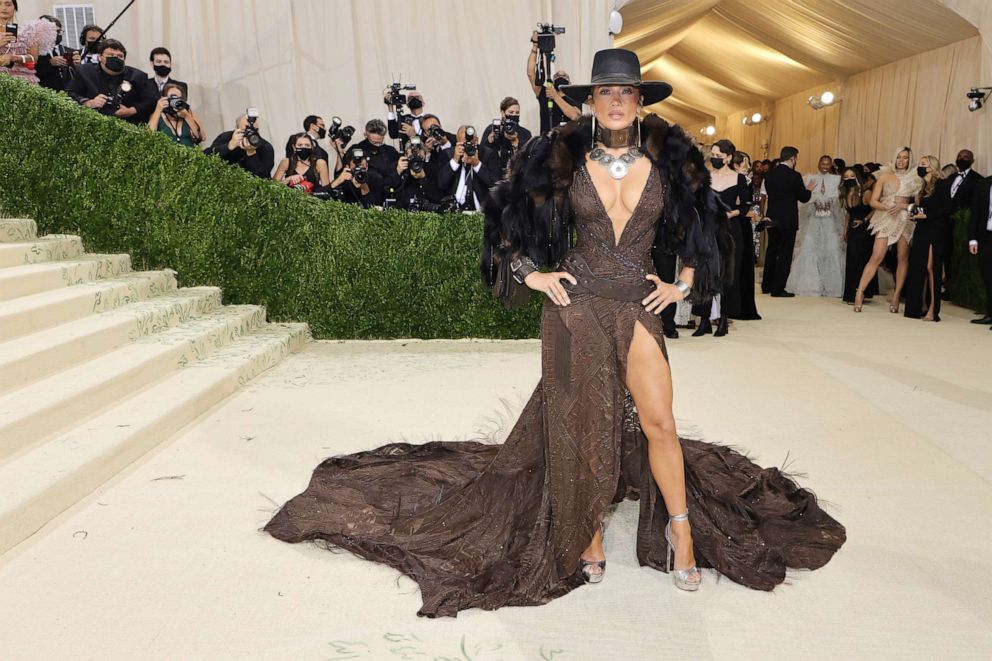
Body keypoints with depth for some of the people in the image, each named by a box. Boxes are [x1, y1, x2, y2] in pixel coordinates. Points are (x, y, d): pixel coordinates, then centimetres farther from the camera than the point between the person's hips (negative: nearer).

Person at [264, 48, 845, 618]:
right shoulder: (566, 156, -1)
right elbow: (510, 215, 9)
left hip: (637, 305, 1)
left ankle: (680, 527, 18)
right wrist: (532, 275, 1)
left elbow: (699, 221, 16)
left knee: (658, 422, -5)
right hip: (576, 301, -1)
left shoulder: (666, 156, 1)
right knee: (581, 423, 5)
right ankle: (589, 537, 22)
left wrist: (684, 283, 10)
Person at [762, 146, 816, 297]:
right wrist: (809, 189, 14)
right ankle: (778, 289, 1)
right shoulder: (794, 176, -14)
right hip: (788, 220, -6)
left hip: (772, 218, 6)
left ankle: (766, 286, 24)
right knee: (785, 254, 1)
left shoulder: (769, 174, 2)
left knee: (771, 252, 17)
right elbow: (804, 198, -8)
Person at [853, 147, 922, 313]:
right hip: (886, 220, -2)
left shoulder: (914, 179, 9)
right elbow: (873, 202, 2)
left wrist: (902, 206, -11)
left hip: (905, 220, 2)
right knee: (876, 257, -12)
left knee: (902, 259, 2)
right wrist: (887, 207, -16)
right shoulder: (885, 176, 6)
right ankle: (859, 293, -12)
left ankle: (896, 297, 8)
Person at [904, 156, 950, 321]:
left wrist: (926, 215, -14)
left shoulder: (942, 184, -4)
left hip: (934, 232, -7)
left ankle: (932, 310, -10)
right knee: (917, 269, 3)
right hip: (921, 232, 7)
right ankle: (917, 308, 6)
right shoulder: (923, 188, 18)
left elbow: (947, 209, -11)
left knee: (931, 268, -11)